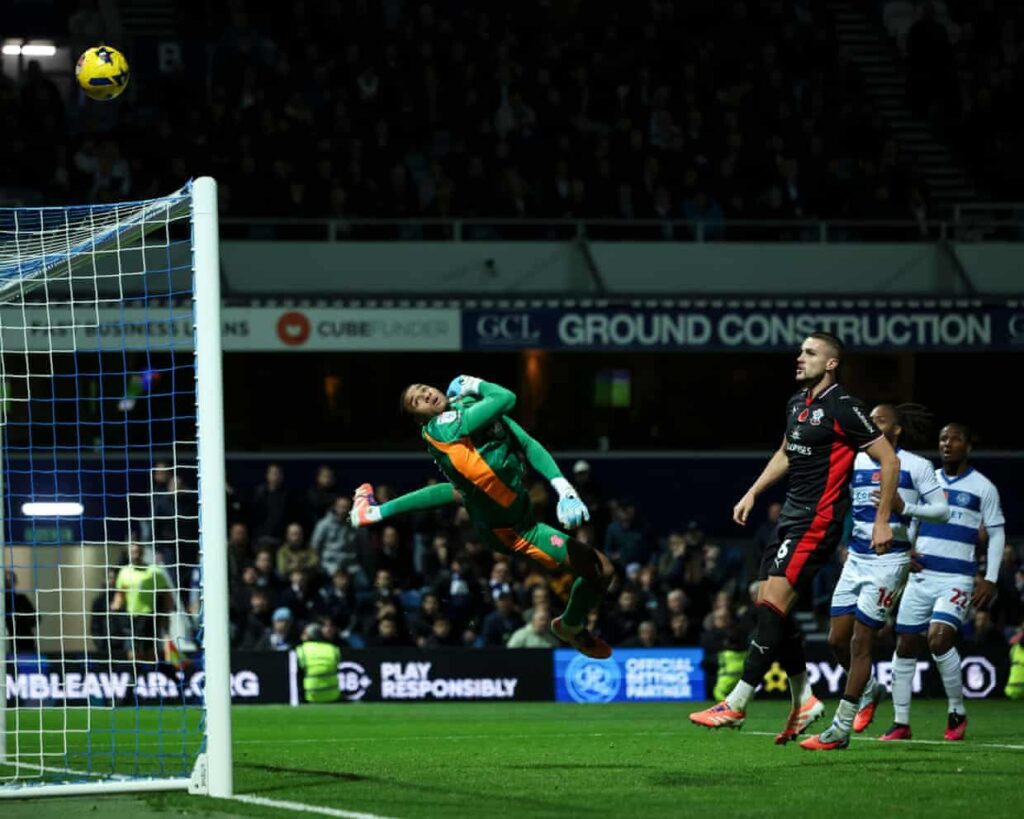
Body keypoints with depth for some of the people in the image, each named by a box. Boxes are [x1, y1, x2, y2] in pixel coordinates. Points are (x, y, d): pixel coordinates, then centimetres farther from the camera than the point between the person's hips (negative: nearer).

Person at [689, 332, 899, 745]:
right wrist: (753, 493, 23)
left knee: (773, 603, -14)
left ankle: (736, 704, -14)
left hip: (818, 520, -9)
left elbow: (889, 461, -10)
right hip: (791, 515, 9)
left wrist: (882, 521, -11)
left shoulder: (842, 408, -12)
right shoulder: (796, 403, 13)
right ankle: (804, 700, 17)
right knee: (768, 604, 7)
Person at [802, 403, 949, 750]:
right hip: (856, 560, 6)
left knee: (860, 641, -7)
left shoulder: (915, 466, -4)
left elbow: (942, 511, -7)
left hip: (889, 562, -6)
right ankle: (869, 690, 34)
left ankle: (840, 731, -2)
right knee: (837, 640, 3)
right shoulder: (855, 463, 10)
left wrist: (904, 507, -22)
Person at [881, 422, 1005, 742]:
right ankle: (900, 723, 10)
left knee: (939, 638, -22)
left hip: (957, 580, -5)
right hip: (920, 576, 5)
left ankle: (957, 712, -4)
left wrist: (990, 580, -6)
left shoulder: (983, 488, 1)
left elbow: (996, 534, 2)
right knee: (905, 645, 2)